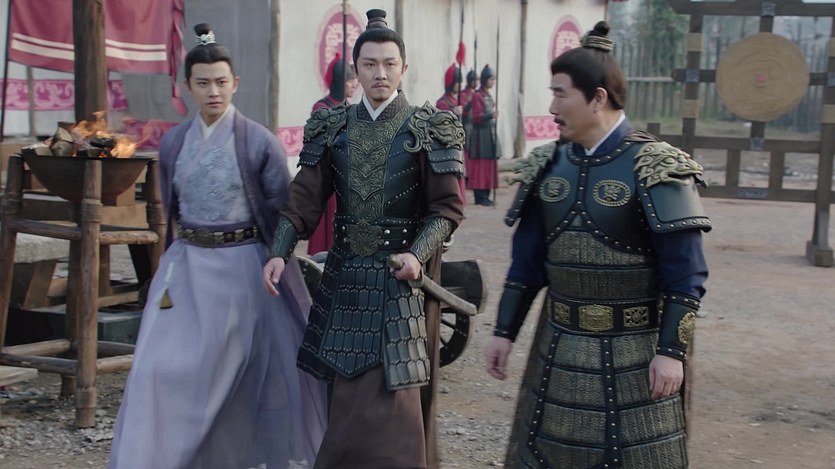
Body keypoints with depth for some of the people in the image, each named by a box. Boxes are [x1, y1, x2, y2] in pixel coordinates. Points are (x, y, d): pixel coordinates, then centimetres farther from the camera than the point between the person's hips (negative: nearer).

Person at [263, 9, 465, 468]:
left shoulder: (428, 129, -4)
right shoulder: (332, 128, 5)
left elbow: (447, 207, -6)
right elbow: (304, 198, 1)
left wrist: (418, 253, -21)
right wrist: (280, 253, -13)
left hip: (401, 274, -4)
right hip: (345, 273, 4)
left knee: (392, 394, -3)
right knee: (349, 391, 13)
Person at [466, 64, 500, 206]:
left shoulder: (488, 95, 14)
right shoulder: (477, 96, -11)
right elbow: (476, 117, -15)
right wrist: (490, 116, -31)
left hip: (490, 133, 9)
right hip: (481, 134, -9)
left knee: (489, 165, 9)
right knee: (480, 165, -6)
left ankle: (485, 195, 14)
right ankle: (480, 196, -3)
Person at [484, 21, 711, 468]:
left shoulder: (653, 168, -12)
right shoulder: (548, 165, 5)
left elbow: (684, 274, -12)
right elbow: (527, 260, 11)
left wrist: (671, 350, -15)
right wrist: (504, 331, 9)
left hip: (632, 353, -5)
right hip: (558, 348, 6)